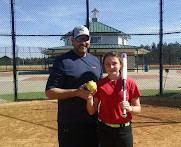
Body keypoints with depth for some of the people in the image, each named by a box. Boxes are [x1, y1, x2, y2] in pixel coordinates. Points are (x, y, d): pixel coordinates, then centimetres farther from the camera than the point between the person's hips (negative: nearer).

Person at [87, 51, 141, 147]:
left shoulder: (130, 83, -6)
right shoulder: (99, 84, -1)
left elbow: (138, 109, -1)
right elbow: (92, 111, -1)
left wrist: (130, 108, -22)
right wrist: (89, 98, -19)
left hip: (124, 130, -1)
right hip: (104, 130, 1)